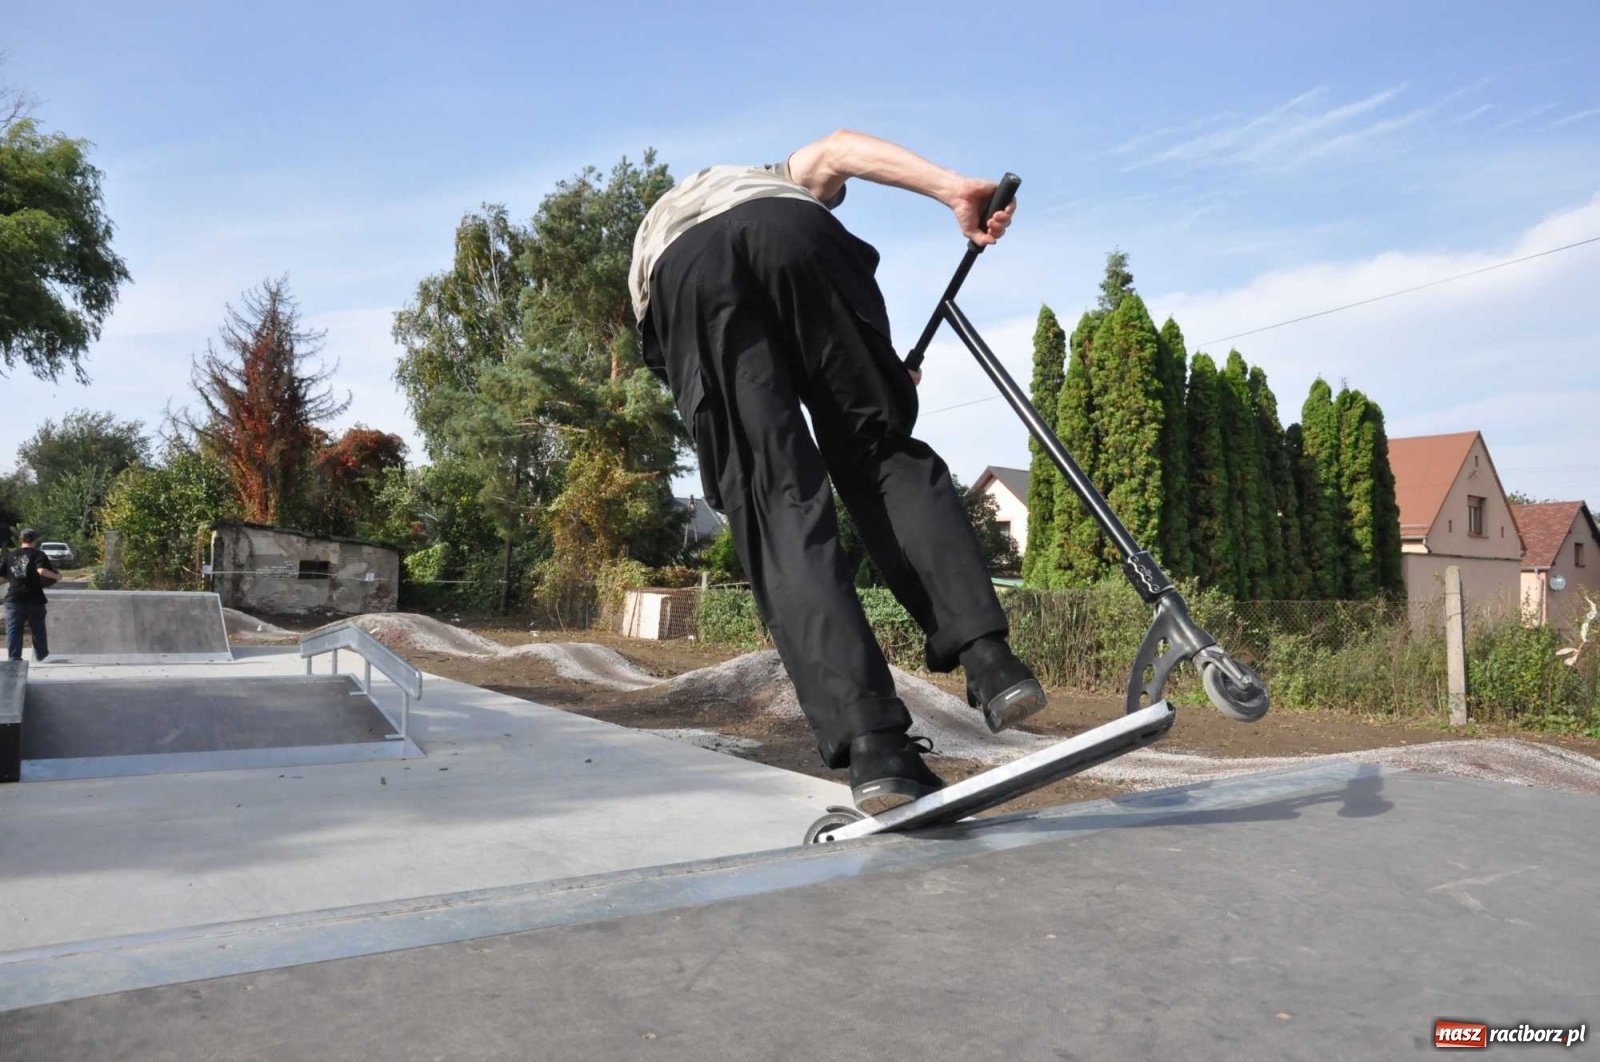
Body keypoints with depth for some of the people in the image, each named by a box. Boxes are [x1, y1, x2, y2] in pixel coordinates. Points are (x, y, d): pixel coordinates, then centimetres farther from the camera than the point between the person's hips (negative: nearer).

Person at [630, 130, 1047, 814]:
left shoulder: (646, 250, 46)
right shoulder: (775, 182, 46)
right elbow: (835, 149, 22)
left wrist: (851, 378, 33)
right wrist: (955, 191, 10)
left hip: (683, 275, 1)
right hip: (793, 234, 0)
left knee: (777, 506, -7)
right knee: (885, 449, 8)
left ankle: (872, 744, -20)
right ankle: (984, 651, -12)